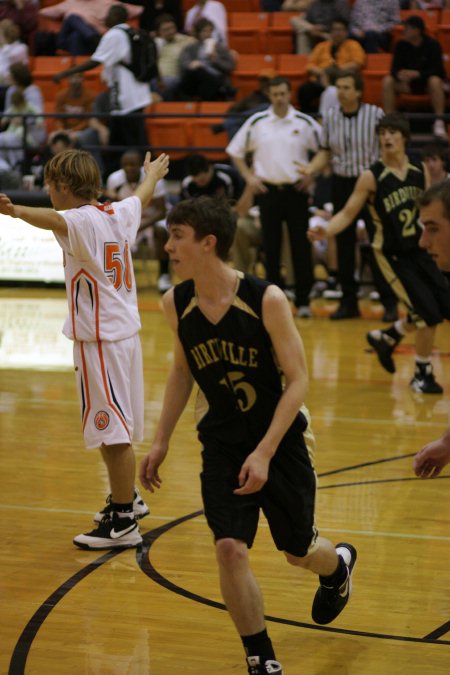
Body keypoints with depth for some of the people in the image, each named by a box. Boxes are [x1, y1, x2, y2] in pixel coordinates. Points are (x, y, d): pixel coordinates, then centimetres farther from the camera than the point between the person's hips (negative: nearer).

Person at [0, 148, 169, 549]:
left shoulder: (82, 220, -17)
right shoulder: (119, 214, 8)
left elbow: (54, 220, -41)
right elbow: (142, 196, 30)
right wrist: (154, 173, 52)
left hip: (99, 339, -9)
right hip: (125, 332, 9)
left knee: (113, 432, -5)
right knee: (116, 428, 23)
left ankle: (123, 525, -1)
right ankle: (127, 499, 37)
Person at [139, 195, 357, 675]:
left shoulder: (266, 300, -22)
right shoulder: (175, 304, -8)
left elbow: (297, 380, -17)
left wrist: (265, 453, -23)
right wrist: (161, 441, 7)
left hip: (281, 442, -2)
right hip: (222, 447, 2)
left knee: (299, 552, 14)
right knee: (229, 549, -15)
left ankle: (338, 566, 53)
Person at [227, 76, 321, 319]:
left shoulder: (305, 123, -1)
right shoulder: (257, 122, 2)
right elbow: (236, 150, 11)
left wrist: (312, 176, -1)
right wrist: (248, 176, 3)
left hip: (296, 190, -1)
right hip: (268, 190, 1)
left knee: (301, 246, -1)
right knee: (271, 247, 3)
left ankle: (303, 301, 7)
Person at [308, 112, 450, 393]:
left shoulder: (420, 170, -1)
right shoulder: (372, 177, -15)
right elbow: (348, 213, -14)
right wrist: (326, 231, -30)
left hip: (419, 250, 6)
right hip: (392, 255, -6)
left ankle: (387, 338, 29)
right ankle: (422, 375, 11)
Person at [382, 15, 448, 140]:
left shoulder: (432, 44, -13)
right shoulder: (401, 45, -4)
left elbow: (437, 70, -20)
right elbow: (394, 69, -7)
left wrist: (416, 73, -36)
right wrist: (399, 74, -33)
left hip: (427, 80, -3)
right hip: (408, 83, 3)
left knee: (435, 81, -38)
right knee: (388, 81, -23)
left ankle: (439, 122, -36)